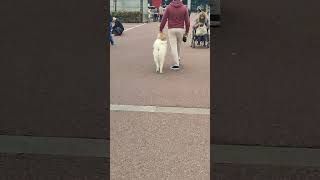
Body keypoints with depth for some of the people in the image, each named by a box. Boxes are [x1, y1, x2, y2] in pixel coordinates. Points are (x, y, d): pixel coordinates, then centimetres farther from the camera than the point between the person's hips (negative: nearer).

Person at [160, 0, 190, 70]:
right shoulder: (184, 8, -1)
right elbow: (187, 21, 0)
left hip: (171, 29, -1)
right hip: (181, 29, 2)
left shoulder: (168, 7, -3)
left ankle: (176, 64, -3)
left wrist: (161, 29, 4)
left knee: (173, 47, 0)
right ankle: (178, 59, 31)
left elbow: (164, 19, -5)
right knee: (179, 45, 20)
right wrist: (187, 31, 10)